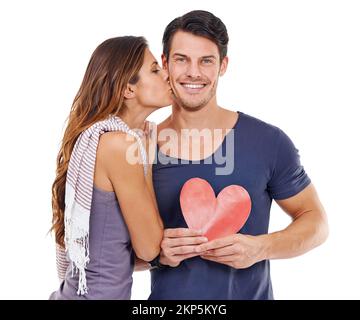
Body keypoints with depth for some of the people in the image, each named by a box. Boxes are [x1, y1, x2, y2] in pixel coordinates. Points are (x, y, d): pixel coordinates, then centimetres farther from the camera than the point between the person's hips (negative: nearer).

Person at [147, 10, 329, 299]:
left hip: (250, 293, -1)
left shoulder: (269, 142, -13)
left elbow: (316, 221, -4)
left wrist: (260, 247, -20)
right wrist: (156, 252, -19)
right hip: (166, 295, 1)